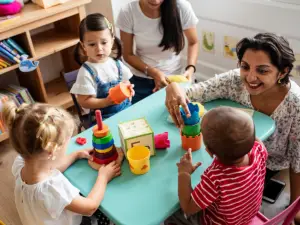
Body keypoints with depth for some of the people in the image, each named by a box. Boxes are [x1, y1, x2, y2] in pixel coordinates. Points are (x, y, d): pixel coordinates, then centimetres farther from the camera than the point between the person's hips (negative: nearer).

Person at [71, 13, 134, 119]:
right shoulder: (86, 72, -12)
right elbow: (84, 102, -12)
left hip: (126, 109, 5)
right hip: (105, 117, -5)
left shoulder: (116, 64, 4)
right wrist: (106, 102, -23)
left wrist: (128, 89, -5)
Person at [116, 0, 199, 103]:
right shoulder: (127, 12, -18)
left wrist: (190, 68, -19)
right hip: (141, 80, 0)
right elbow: (128, 54, -7)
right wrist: (152, 72, -21)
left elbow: (193, 43, -2)